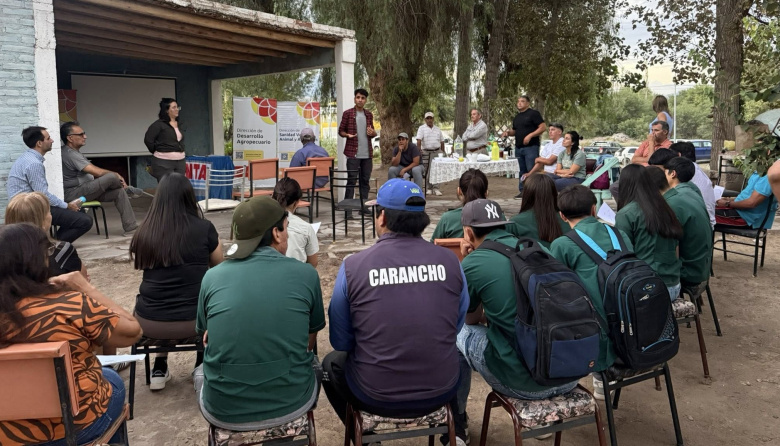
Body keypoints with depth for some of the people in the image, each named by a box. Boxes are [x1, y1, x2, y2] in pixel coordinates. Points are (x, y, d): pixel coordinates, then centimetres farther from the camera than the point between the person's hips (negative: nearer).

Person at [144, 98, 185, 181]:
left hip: (180, 161, 7)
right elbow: (148, 140, -10)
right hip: (164, 162, -6)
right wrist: (157, 152, 0)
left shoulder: (178, 124, 13)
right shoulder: (159, 124, -8)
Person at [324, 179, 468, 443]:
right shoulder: (450, 261, -9)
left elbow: (340, 342, -2)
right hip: (442, 393, 2)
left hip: (376, 397, -2)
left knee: (331, 363, 30)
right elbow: (457, 325, 6)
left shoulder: (352, 267, -15)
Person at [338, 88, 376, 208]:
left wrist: (373, 133, -1)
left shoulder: (369, 115, 12)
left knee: (365, 181, 8)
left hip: (367, 154, 5)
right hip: (353, 153, -5)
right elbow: (341, 131, 2)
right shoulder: (348, 113, -2)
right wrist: (347, 135, -20)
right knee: (351, 181, -4)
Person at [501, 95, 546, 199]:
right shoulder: (517, 117, 18)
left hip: (531, 147, -8)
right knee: (522, 171, 12)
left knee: (532, 170, -10)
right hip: (519, 147, 8)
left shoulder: (533, 114, -4)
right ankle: (523, 191, 17)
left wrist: (530, 135, -20)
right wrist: (508, 132, 6)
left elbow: (543, 127, -11)